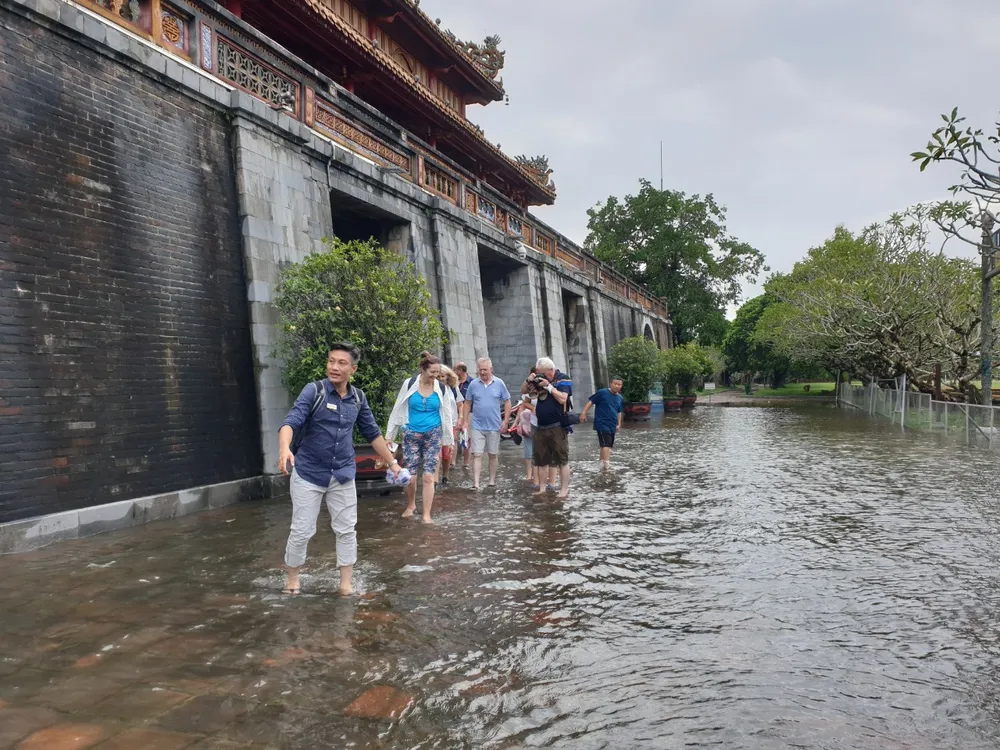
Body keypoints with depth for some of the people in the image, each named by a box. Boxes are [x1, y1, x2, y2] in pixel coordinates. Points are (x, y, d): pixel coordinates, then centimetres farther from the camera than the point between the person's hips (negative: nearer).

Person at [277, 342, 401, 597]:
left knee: (346, 530, 7)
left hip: (343, 475, 4)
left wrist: (392, 463, 15)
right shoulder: (314, 391, -12)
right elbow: (291, 422, -25)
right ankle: (292, 578, 28)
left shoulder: (358, 398, 2)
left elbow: (372, 432, 13)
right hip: (308, 474, -3)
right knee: (302, 531, 5)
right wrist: (284, 449, -44)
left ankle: (346, 583, 20)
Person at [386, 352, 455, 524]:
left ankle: (426, 515, 5)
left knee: (428, 477, -4)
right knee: (410, 476, 1)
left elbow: (447, 414, 6)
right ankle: (410, 505, 28)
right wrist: (390, 435, 3)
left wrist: (449, 439, 8)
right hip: (411, 434, 0)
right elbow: (398, 410, 1)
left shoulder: (442, 388, -2)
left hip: (433, 435, 0)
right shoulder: (409, 384, -5)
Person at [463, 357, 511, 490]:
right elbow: (468, 403, 7)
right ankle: (476, 483, -7)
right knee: (477, 455, -6)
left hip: (494, 426, 1)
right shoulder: (473, 384, -1)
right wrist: (466, 421, 2)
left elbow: (507, 402, 3)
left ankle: (492, 480, 25)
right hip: (477, 426, 0)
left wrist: (506, 420, -3)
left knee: (493, 455, 12)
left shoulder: (499, 383, -2)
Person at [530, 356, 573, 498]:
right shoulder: (540, 379, 11)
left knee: (562, 459, -2)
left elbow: (562, 399, -17)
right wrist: (529, 381, -1)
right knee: (541, 460, 11)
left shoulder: (563, 380, -5)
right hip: (541, 427, 6)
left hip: (557, 427, -6)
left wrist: (549, 386, -18)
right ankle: (542, 487, 20)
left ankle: (564, 489, 2)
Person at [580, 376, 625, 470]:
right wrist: (584, 413, -15)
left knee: (609, 445, 13)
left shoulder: (620, 399, 11)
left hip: (612, 425, 7)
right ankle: (606, 463, -22)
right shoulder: (602, 393, -8)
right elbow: (591, 402, -8)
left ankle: (602, 463, 26)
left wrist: (619, 424, 18)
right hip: (602, 424, -7)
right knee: (606, 444, -18)